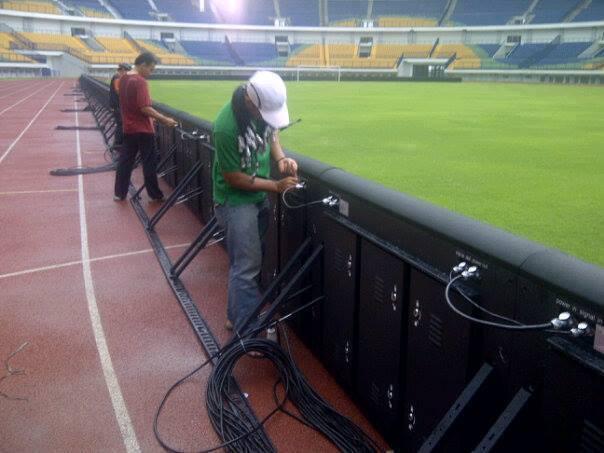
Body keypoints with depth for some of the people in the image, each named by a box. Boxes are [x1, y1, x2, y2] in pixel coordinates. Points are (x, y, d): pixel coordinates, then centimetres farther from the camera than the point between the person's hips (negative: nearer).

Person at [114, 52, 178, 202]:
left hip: (128, 128, 8)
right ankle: (155, 195, 10)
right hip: (143, 129, -8)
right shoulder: (140, 81, -19)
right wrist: (164, 119, -18)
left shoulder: (123, 78, 8)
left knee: (125, 161, 11)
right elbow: (145, 108, -23)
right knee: (149, 163, 2)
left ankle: (119, 193, 15)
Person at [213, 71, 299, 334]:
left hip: (259, 196, 7)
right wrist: (276, 186, -20)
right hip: (236, 199, -7)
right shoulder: (227, 127, -31)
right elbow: (233, 178, -21)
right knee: (247, 267, -5)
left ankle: (236, 317, 34)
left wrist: (280, 158, -8)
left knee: (244, 262, 17)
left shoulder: (265, 106, -10)